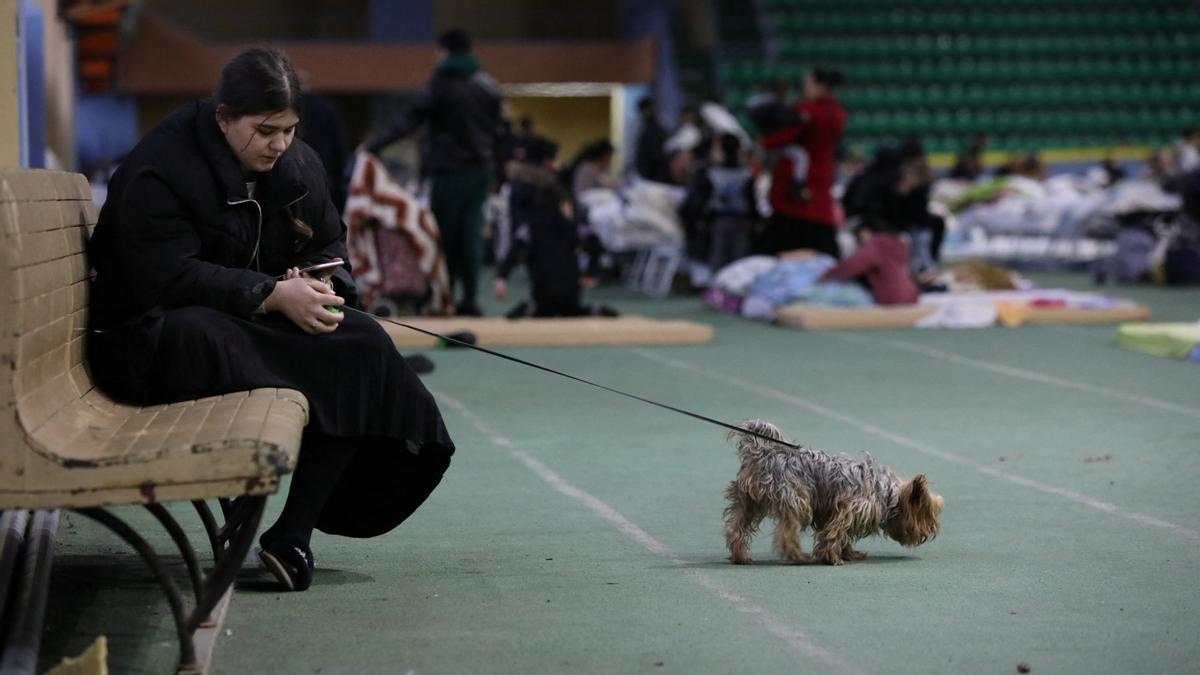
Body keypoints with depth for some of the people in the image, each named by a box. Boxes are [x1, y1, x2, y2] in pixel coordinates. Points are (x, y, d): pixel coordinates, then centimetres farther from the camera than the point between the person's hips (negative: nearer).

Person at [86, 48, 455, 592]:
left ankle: (293, 533, -20)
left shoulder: (298, 165, 7)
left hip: (259, 323, 7)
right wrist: (274, 295, -30)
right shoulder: (159, 170, -16)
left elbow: (329, 246, 13)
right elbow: (168, 278, -24)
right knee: (201, 336, -42)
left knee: (363, 343, -18)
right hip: (149, 337, -6)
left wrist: (317, 287, -13)